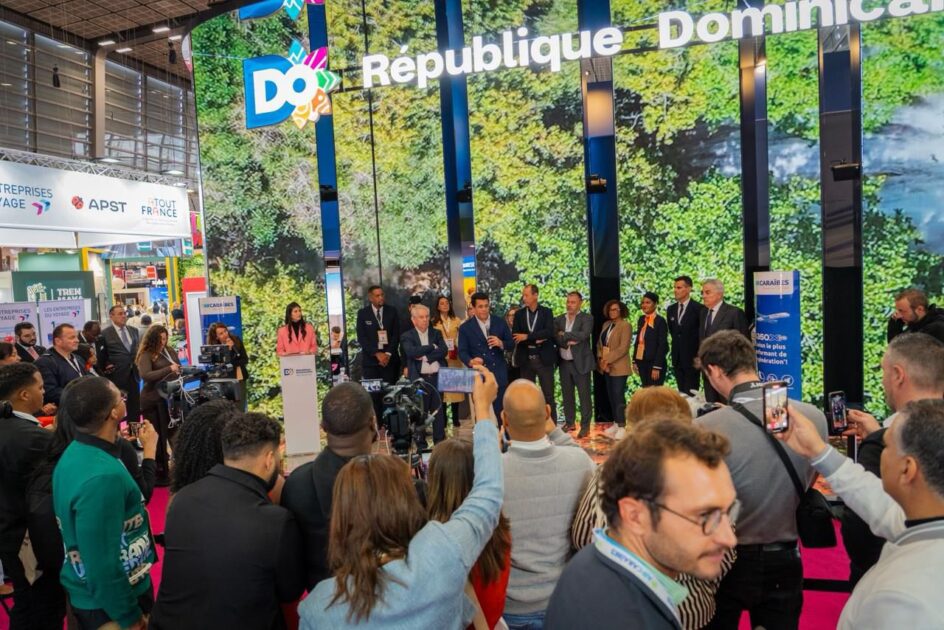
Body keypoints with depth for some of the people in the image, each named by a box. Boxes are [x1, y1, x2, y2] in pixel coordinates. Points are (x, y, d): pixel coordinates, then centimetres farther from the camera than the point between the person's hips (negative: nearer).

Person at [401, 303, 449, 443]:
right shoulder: (407, 336, 3)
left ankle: (440, 442, 13)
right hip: (419, 379, -2)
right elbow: (411, 352, -15)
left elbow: (444, 351, -3)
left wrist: (426, 356, -12)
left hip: (437, 377, 2)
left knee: (438, 411, 5)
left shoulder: (436, 333, 11)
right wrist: (432, 347, -9)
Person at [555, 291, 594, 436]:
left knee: (584, 394, -1)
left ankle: (585, 425, 6)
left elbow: (583, 335, -19)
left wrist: (564, 335, -10)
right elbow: (555, 338, -2)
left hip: (580, 362, -4)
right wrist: (568, 342, -19)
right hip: (564, 363, 4)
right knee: (567, 395, 11)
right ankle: (570, 422, 23)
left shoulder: (586, 318, -2)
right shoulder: (559, 319, 10)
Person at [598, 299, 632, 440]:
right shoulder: (606, 325, 13)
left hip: (618, 367, -7)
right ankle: (616, 423, 20)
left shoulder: (625, 326, -9)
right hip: (607, 367, 7)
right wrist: (600, 358, -3)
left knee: (618, 396, -7)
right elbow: (600, 343, 14)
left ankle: (622, 427, -2)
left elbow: (623, 348, -17)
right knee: (611, 396, 11)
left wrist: (608, 360, -19)